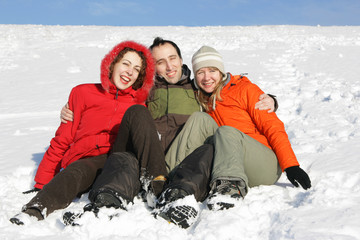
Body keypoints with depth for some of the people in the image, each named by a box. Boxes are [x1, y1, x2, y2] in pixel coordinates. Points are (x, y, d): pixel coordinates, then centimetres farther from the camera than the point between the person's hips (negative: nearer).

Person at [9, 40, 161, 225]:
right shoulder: (84, 93, 21)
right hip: (86, 160, -1)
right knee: (76, 173, -36)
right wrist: (41, 184, 8)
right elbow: (61, 141, 17)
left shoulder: (138, 105, 24)